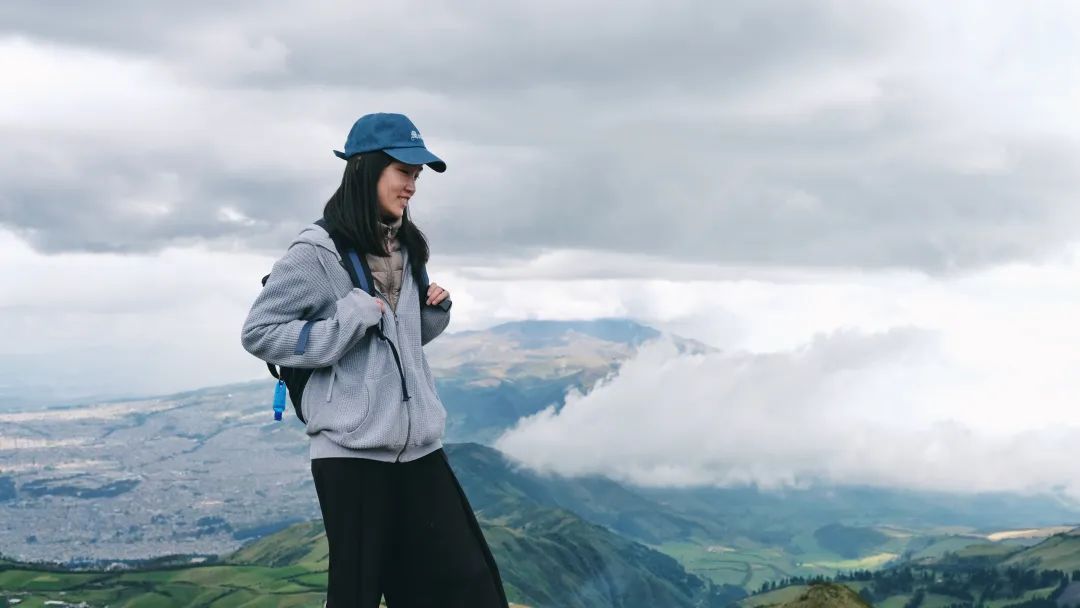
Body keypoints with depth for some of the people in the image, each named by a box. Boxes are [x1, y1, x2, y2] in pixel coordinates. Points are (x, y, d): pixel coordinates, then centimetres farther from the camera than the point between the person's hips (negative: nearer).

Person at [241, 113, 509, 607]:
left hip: (417, 446, 7)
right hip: (352, 450, -7)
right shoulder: (318, 250, -9)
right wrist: (351, 319, -16)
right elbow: (258, 333, -10)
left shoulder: (403, 248, 13)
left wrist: (434, 311, 4)